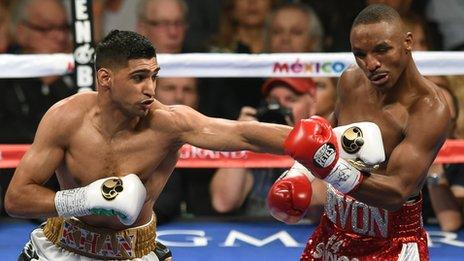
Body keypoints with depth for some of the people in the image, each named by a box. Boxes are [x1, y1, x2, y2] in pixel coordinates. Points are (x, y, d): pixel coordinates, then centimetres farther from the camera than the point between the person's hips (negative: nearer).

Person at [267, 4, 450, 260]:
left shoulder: (429, 109, -23)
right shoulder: (351, 80, -4)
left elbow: (397, 192, -28)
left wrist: (332, 170, -40)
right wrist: (298, 172, 3)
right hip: (333, 231, 6)